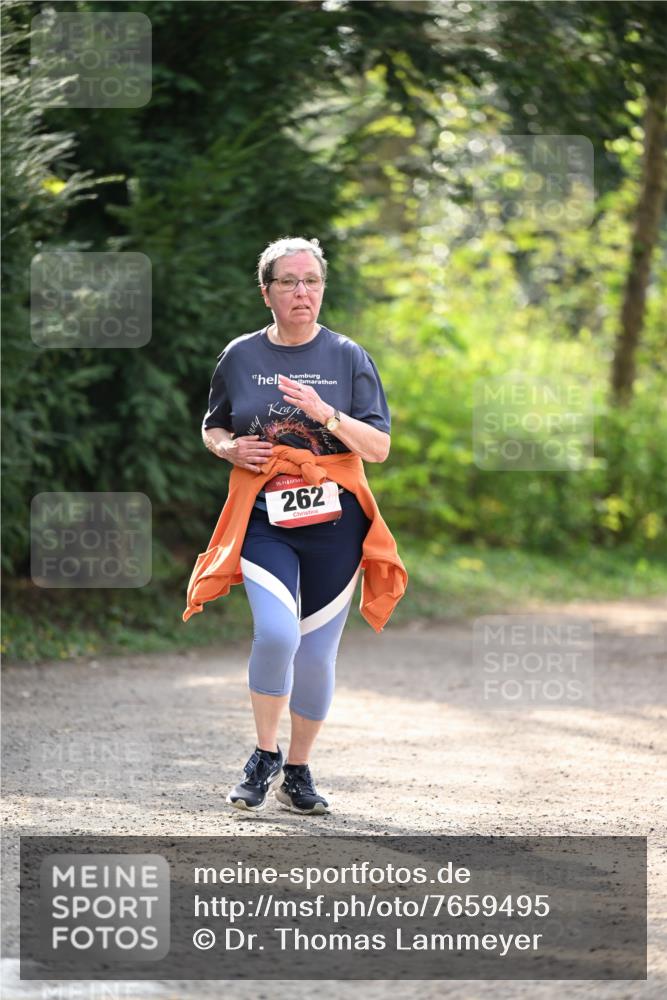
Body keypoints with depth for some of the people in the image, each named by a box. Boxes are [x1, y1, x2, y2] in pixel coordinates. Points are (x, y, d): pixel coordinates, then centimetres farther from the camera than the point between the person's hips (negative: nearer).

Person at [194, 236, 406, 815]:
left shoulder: (348, 358, 3)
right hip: (264, 520, -1)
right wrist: (231, 448, -4)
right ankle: (264, 757, 0)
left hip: (334, 521, 1)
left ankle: (299, 773, 23)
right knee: (276, 632, -22)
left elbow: (379, 447, -3)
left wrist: (324, 413, -19)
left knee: (317, 654, 3)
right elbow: (212, 429, 19)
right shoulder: (241, 356, 6)